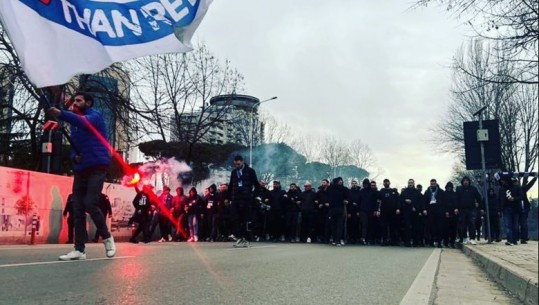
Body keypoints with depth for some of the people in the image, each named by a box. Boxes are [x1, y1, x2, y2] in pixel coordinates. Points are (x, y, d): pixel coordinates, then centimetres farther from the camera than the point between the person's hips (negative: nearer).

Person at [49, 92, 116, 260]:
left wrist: (61, 113, -42)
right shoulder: (75, 124, 20)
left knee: (90, 204, -18)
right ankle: (79, 249, 2)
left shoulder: (95, 116, -3)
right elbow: (73, 147, 23)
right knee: (77, 208, 0)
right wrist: (74, 157, -2)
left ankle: (107, 237, 3)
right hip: (80, 169, 7)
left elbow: (83, 121, -26)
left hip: (96, 168, -7)